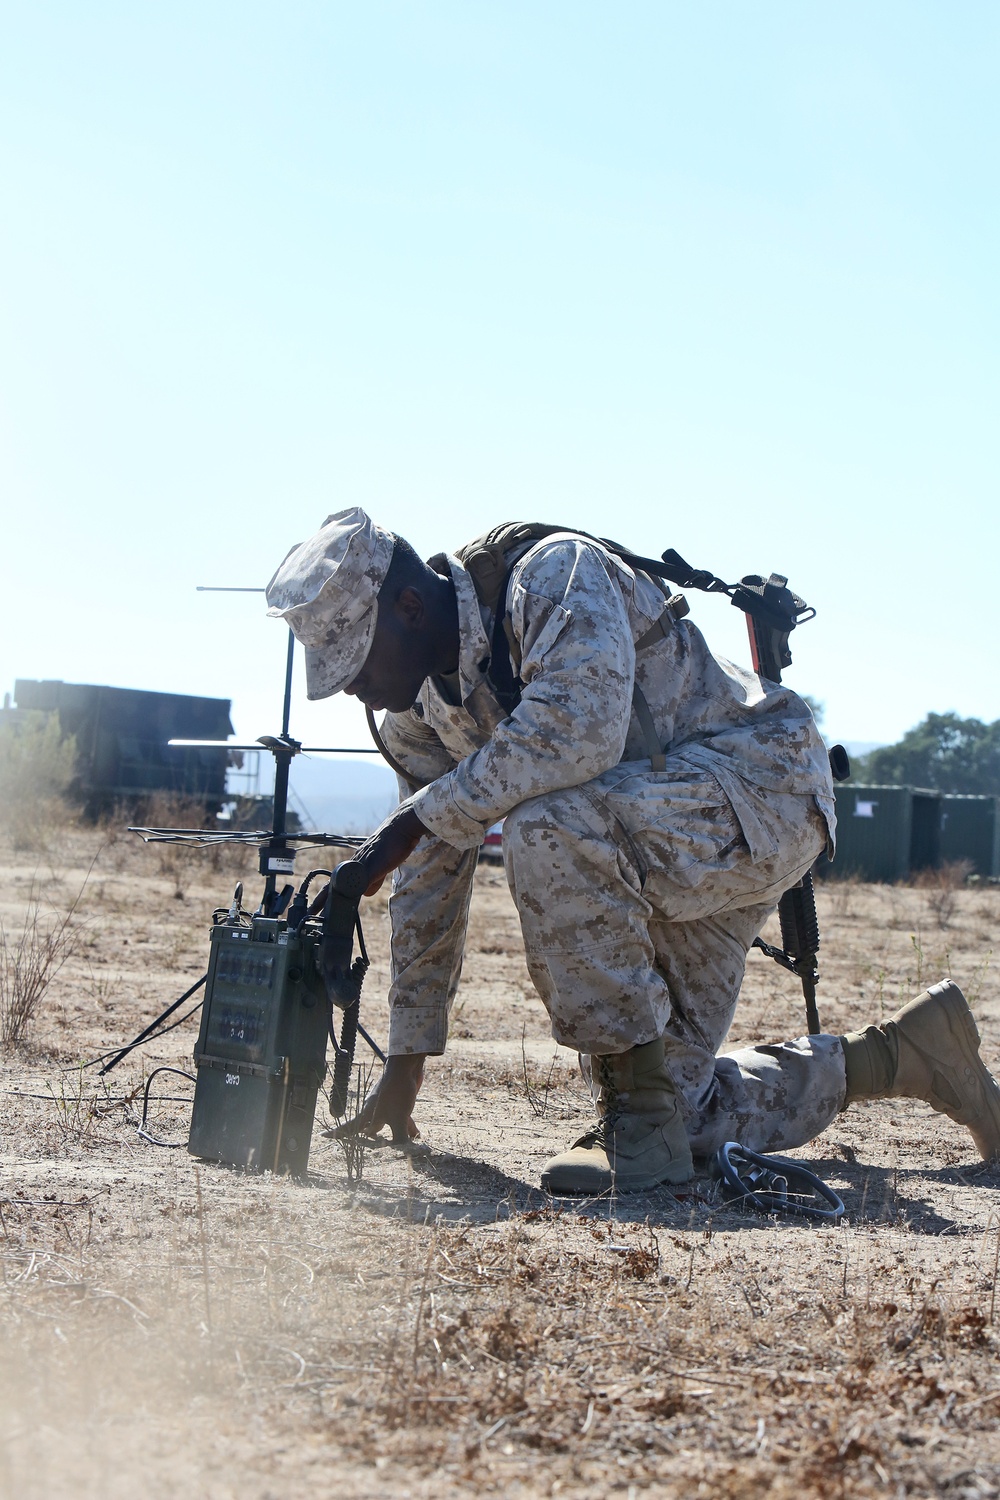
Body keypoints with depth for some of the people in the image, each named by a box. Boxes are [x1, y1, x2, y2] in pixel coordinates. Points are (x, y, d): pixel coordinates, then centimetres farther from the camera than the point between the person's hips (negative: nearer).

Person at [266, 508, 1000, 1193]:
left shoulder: (554, 574, -21)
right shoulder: (418, 713, 2)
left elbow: (581, 726, -39)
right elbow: (430, 881, 8)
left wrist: (422, 816, -30)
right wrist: (405, 1067, 8)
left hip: (766, 781, -9)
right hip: (655, 856, 9)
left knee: (548, 827, -35)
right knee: (681, 1117, 3)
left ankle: (643, 1116, -24)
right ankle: (901, 1054, 23)